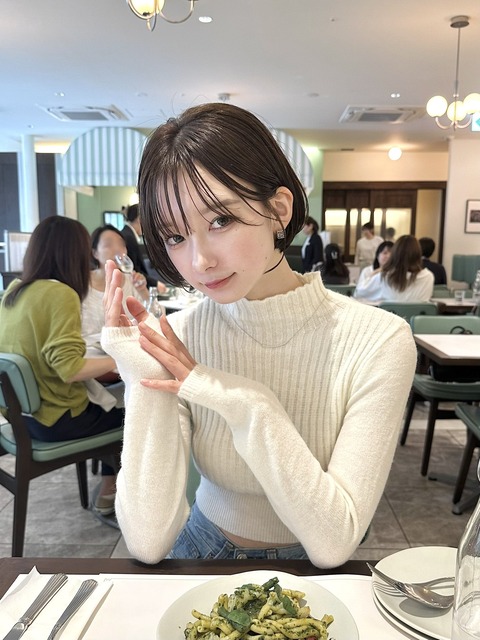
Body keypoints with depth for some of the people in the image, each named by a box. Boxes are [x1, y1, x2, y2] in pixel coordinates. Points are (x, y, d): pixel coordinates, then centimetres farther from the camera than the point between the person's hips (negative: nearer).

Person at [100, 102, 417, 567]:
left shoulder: (377, 341, -18)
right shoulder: (176, 338, -12)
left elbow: (333, 544, -18)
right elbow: (148, 543, -16)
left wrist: (249, 406, -26)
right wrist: (146, 385, -25)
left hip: (311, 577, 0)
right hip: (203, 555, 1)